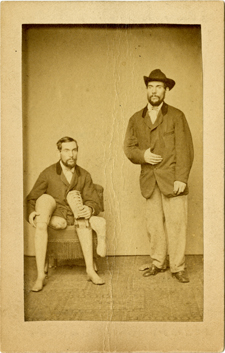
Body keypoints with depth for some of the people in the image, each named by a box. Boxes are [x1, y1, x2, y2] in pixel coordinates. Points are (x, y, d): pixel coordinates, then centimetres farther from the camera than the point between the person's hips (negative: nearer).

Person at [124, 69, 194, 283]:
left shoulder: (176, 116, 4)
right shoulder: (136, 119, 13)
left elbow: (185, 148, -2)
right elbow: (129, 147, 12)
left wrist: (181, 178, -11)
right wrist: (142, 155, -10)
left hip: (172, 179, -3)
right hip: (150, 181, 3)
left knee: (176, 223, -3)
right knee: (154, 224, 5)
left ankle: (178, 267, 8)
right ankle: (157, 263, 19)